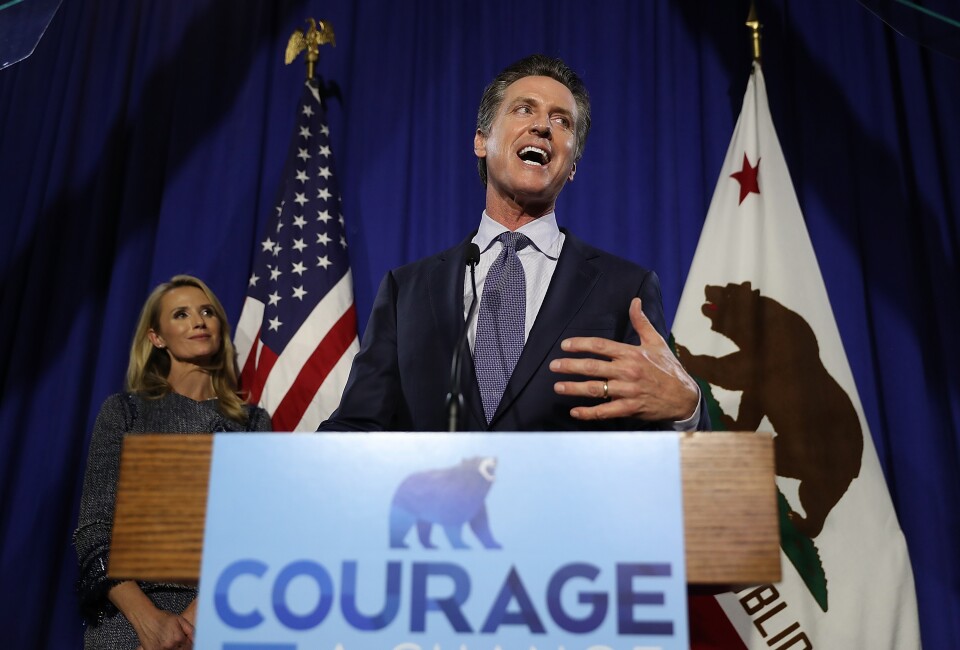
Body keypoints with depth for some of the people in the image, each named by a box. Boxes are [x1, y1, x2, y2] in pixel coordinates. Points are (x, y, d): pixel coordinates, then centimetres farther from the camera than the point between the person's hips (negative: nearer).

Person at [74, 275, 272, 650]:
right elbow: (94, 529, -1)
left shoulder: (253, 422, 7)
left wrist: (201, 612, -15)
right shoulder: (124, 411, 5)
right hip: (129, 614, -1)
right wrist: (148, 618, -15)